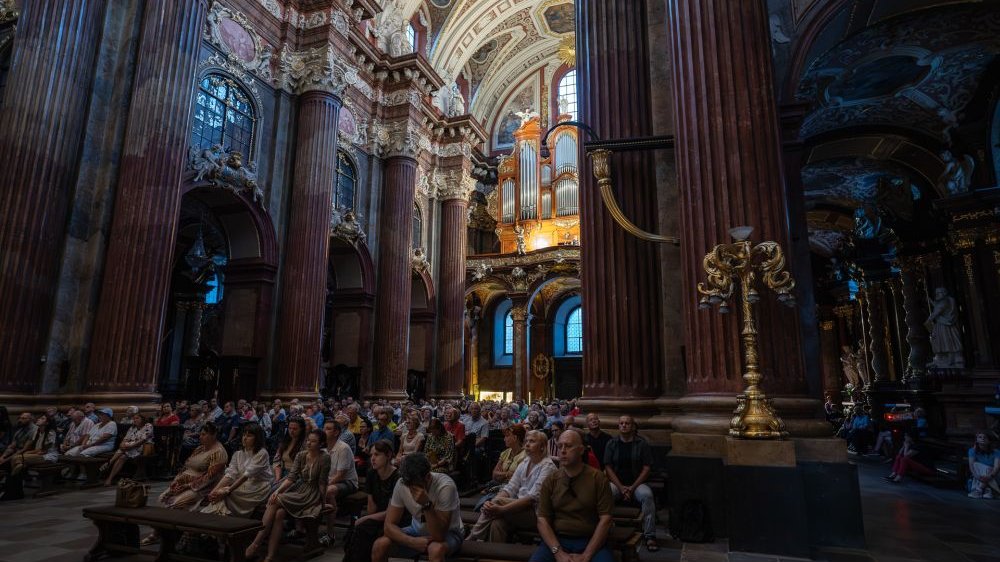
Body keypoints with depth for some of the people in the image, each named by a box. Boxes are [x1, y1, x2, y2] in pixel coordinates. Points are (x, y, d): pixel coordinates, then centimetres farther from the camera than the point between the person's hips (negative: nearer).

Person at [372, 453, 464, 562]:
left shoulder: (445, 486, -30)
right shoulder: (402, 484, -17)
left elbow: (439, 536, -32)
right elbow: (389, 525, -12)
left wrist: (427, 504, -44)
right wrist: (413, 541, -26)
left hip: (448, 533, -4)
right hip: (418, 530, 4)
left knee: (436, 549, -37)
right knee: (380, 545, -18)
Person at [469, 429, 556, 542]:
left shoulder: (548, 466, -10)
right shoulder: (524, 464, 13)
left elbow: (532, 498, -20)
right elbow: (509, 488, 4)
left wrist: (502, 509, -27)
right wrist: (491, 503, -16)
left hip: (536, 511, -6)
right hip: (519, 506, 6)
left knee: (498, 502, -24)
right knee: (497, 522, -26)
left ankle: (471, 540, -13)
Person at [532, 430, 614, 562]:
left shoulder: (598, 478, -2)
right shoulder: (550, 480, 4)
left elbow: (605, 519, -6)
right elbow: (542, 520, 1)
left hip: (591, 541, -1)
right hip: (557, 540, 1)